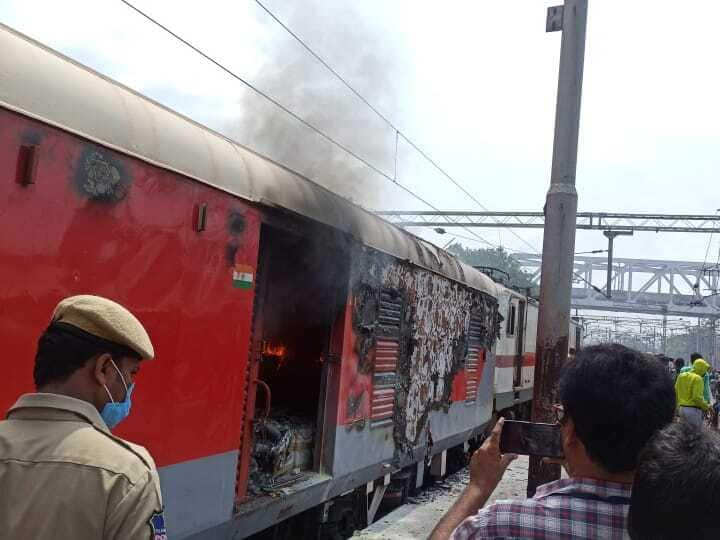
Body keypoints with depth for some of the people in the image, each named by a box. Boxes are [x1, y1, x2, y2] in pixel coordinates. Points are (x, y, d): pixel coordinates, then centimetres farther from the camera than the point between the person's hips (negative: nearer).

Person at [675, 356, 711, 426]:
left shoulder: (681, 376, 10)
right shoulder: (697, 379, -13)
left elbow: (676, 392, 12)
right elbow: (697, 397, -20)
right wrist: (706, 406, -5)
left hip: (682, 409, 8)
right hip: (693, 410, -8)